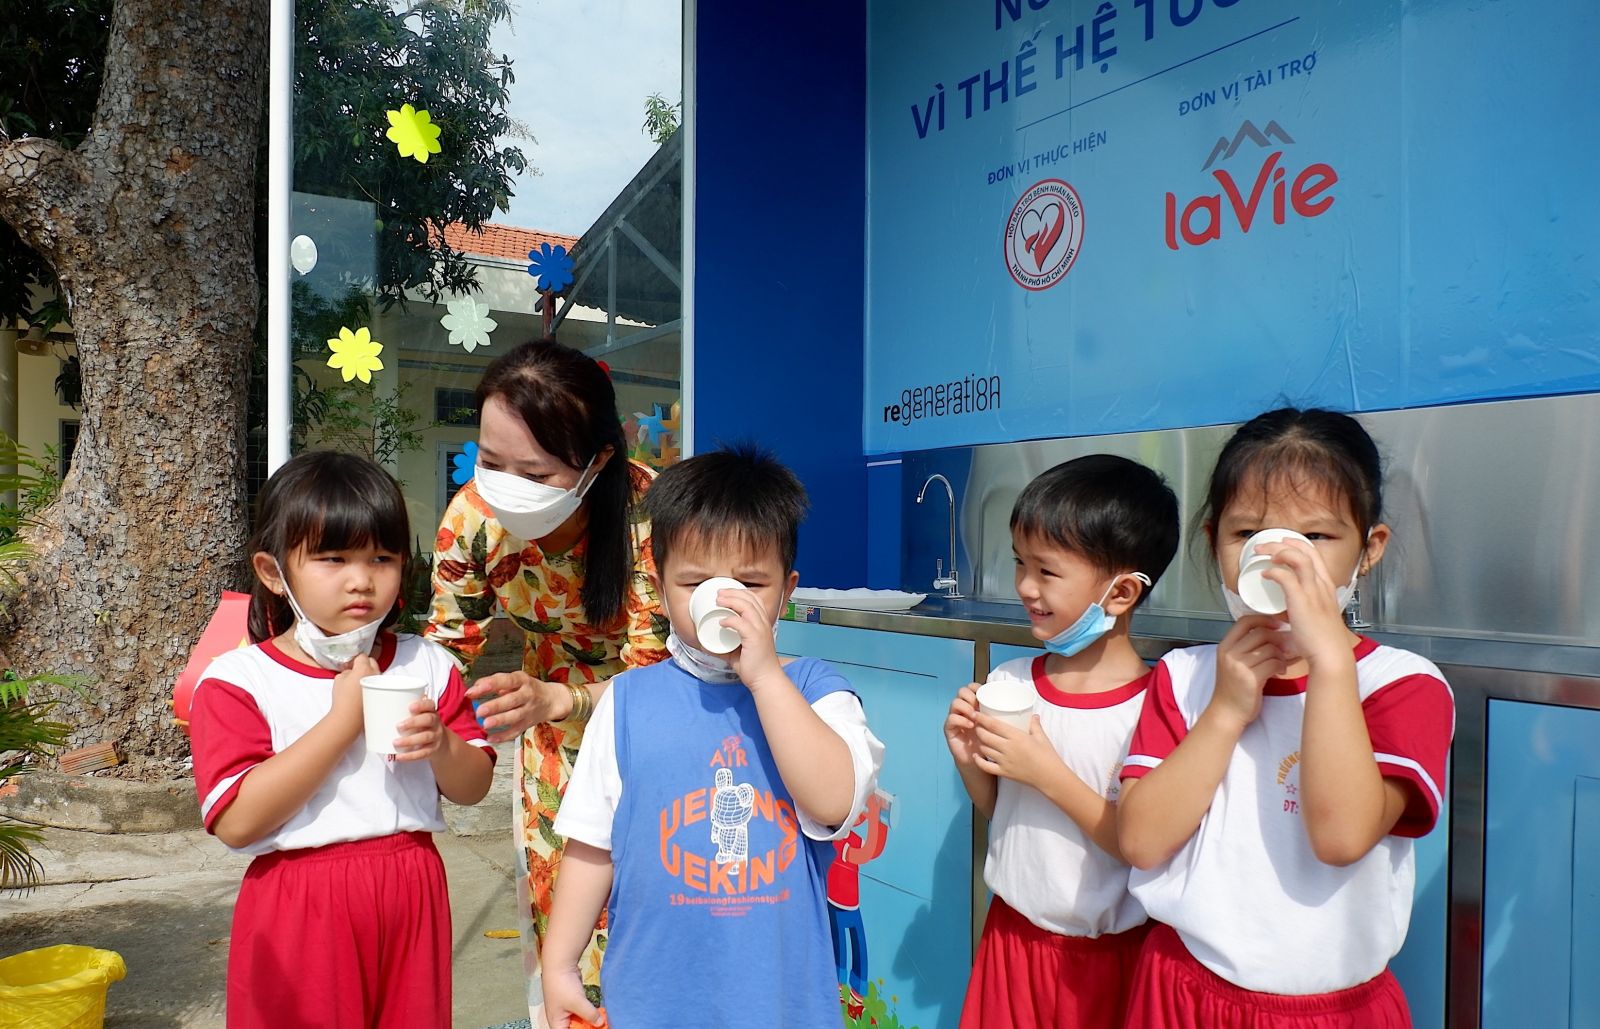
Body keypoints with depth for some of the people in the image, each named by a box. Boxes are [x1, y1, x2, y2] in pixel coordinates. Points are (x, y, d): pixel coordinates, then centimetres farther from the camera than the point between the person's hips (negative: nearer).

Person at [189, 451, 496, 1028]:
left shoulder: (426, 666, 3)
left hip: (411, 897, 4)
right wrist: (343, 720, -20)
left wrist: (441, 746, -16)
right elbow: (235, 821, -19)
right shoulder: (238, 680, -8)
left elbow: (474, 787, 6)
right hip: (299, 915, -3)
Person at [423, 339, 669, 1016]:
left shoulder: (647, 511, -33)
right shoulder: (473, 516, -22)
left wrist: (553, 700, -47)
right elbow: (448, 645, -8)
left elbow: (652, 678, -28)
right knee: (548, 891, 9)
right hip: (550, 713, 3)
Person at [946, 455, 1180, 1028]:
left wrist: (1048, 775, -24)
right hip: (1012, 934, 5)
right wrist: (969, 761, -12)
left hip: (1105, 957, -4)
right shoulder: (1009, 683, -5)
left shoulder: (1154, 705, -20)